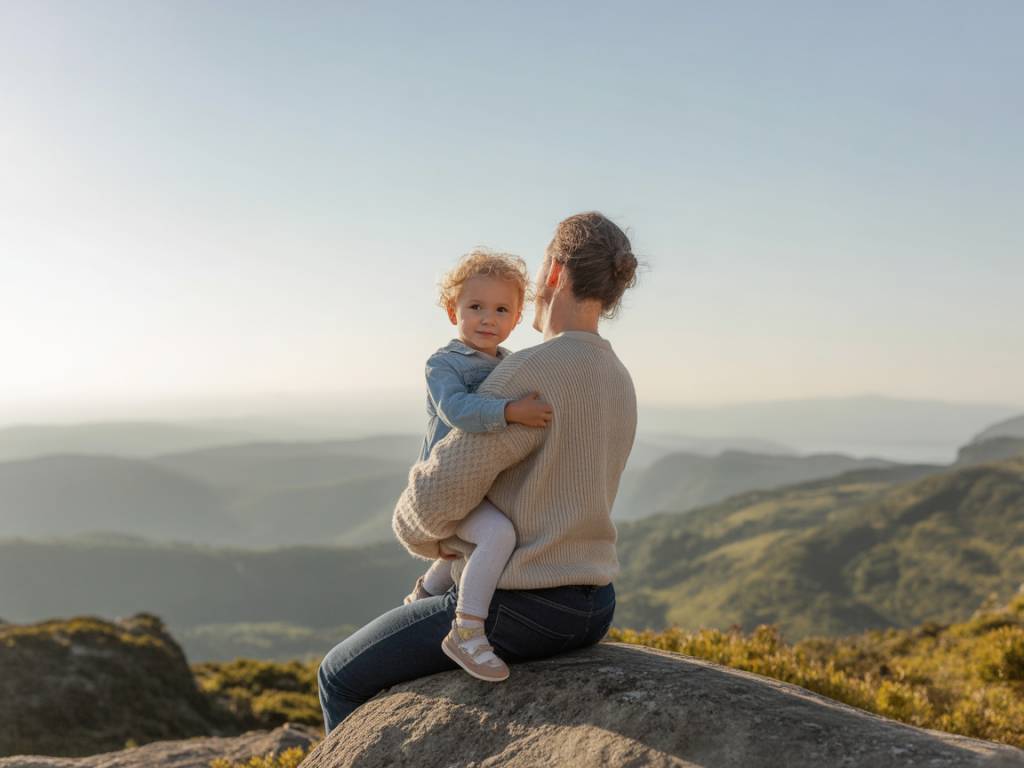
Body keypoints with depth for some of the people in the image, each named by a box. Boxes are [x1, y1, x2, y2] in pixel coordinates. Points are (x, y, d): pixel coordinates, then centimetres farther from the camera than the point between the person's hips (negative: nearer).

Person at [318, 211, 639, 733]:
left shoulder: (530, 373, -21)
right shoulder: (619, 382, 8)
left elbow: (441, 489, -22)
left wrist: (417, 534, 2)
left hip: (518, 609, -9)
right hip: (590, 608, 9)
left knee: (342, 676, 12)